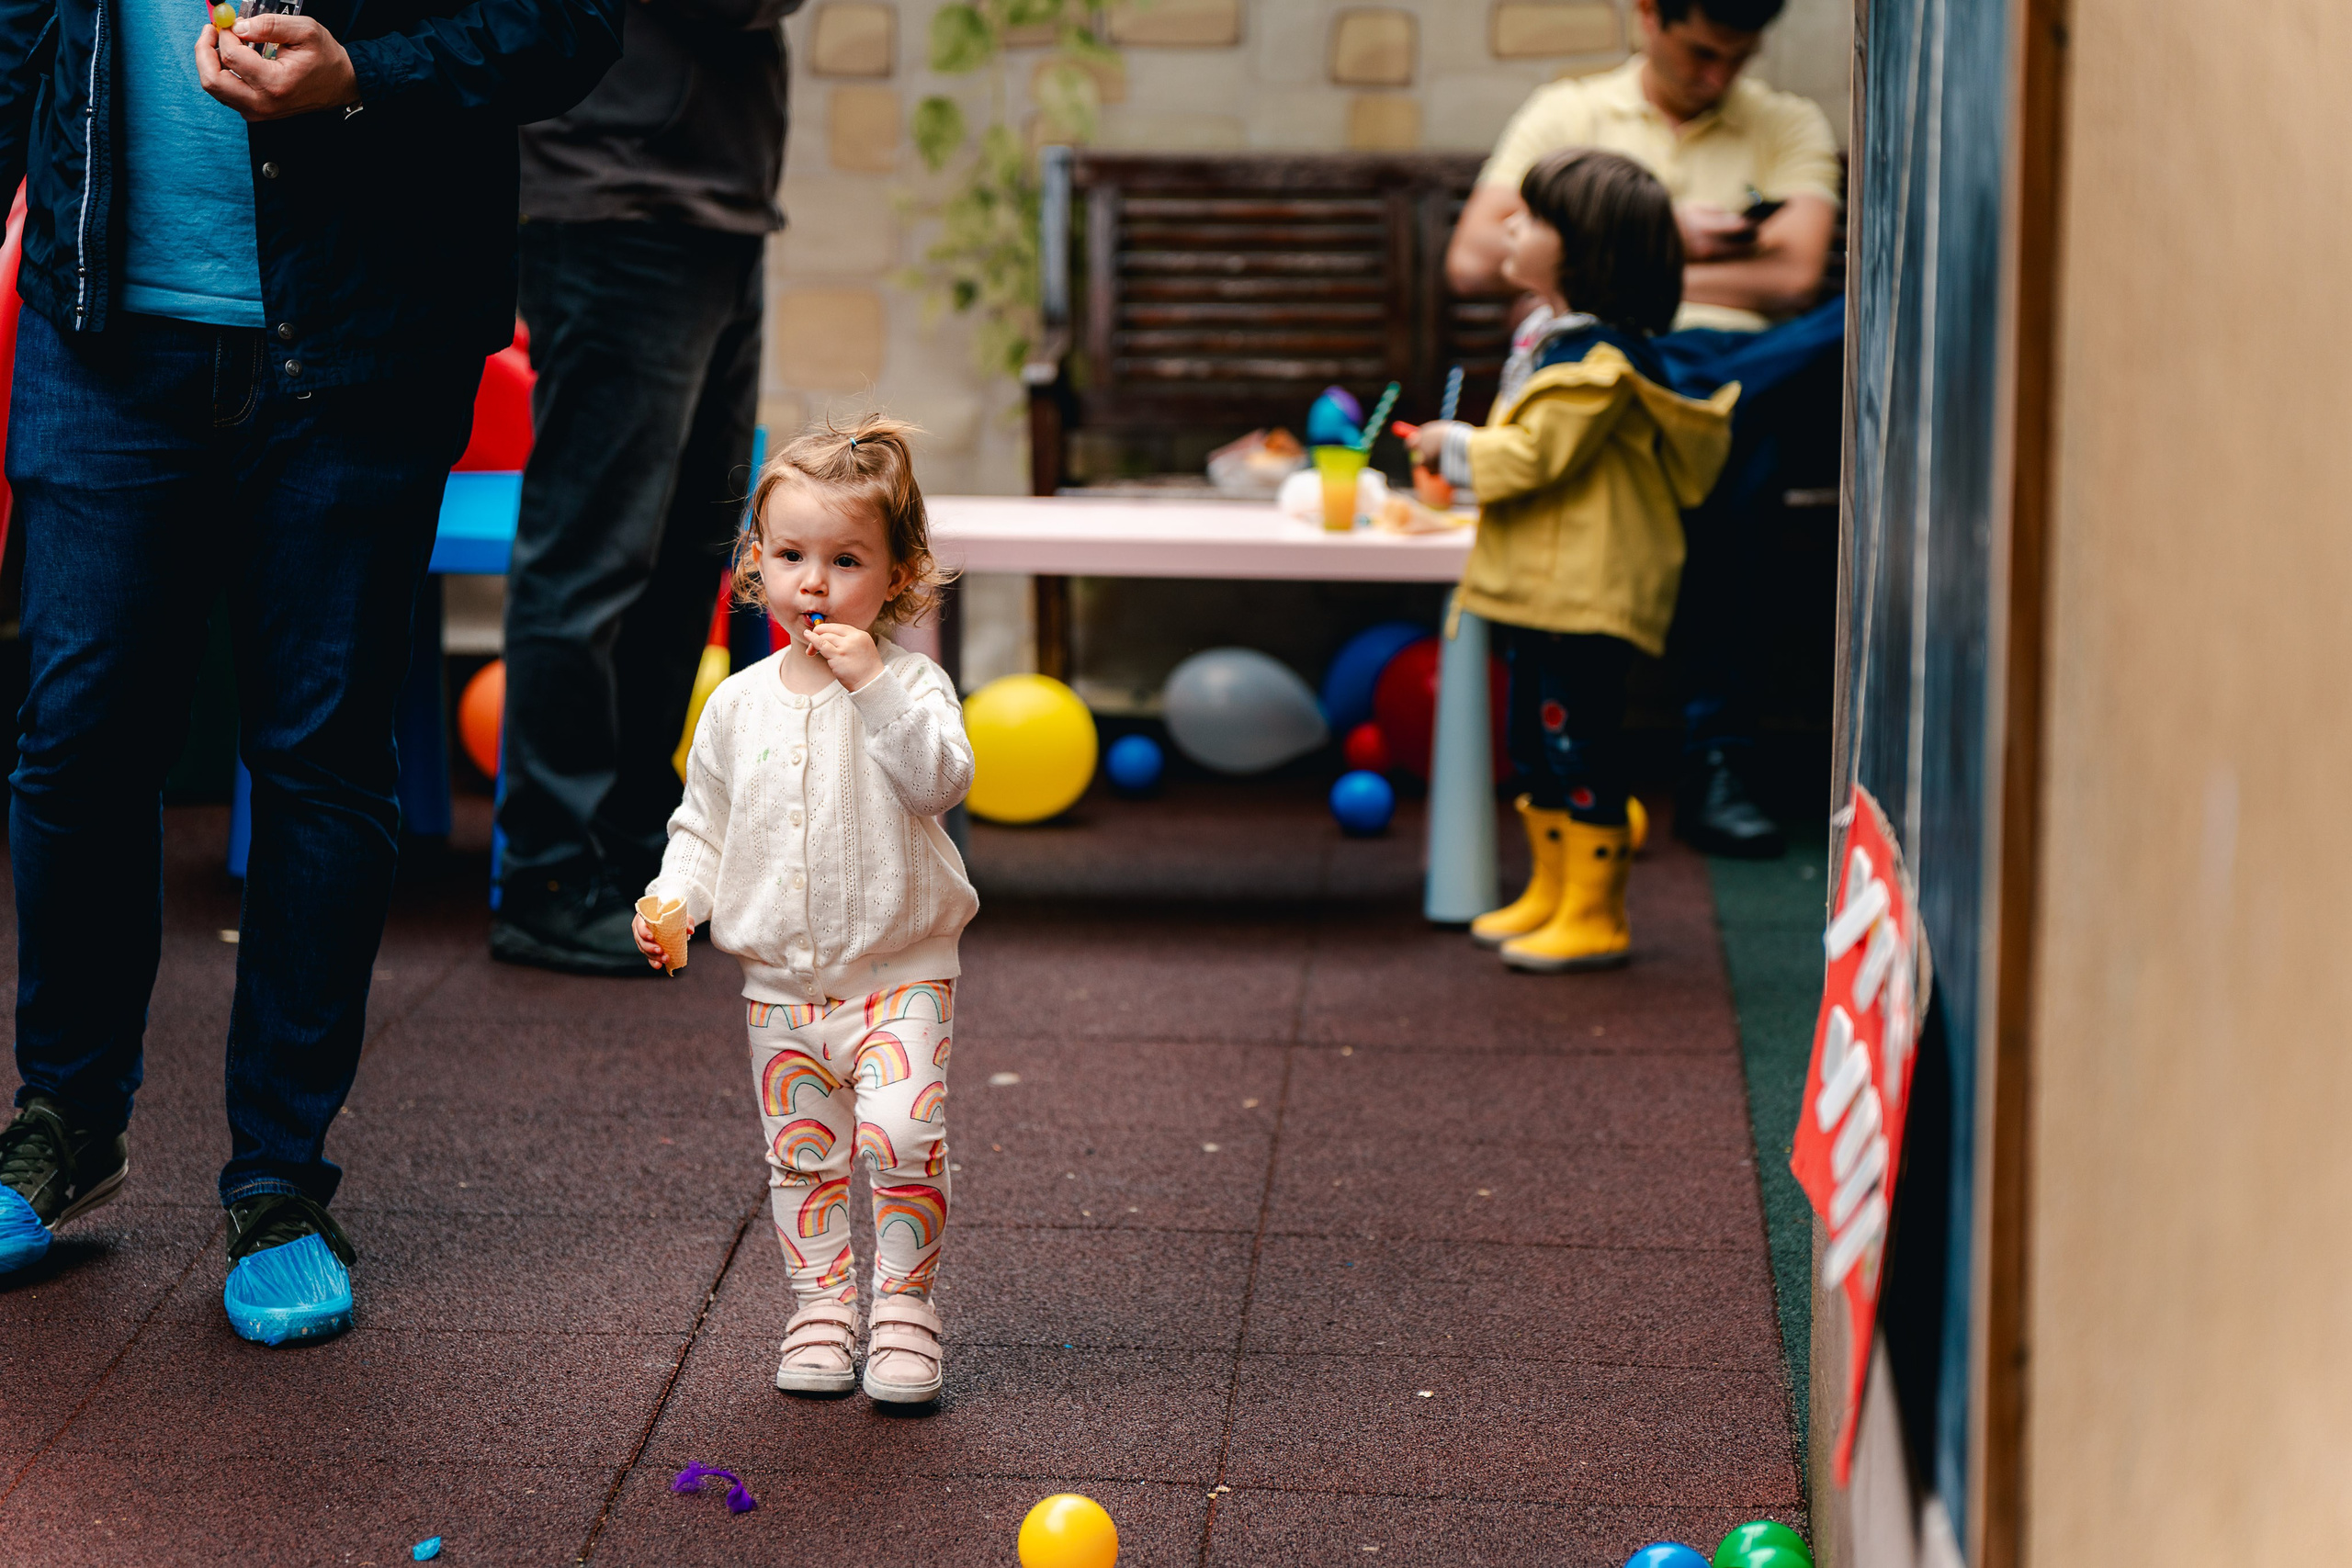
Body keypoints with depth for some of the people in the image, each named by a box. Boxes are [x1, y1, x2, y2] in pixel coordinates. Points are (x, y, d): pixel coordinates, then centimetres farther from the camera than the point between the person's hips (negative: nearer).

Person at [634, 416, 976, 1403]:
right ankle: (822, 1305, 25)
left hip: (899, 973, -4)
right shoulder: (738, 704, 4)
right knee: (802, 1157, 11)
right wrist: (673, 900, -5)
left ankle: (904, 1305, -2)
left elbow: (940, 781, -24)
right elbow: (704, 823, 12)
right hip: (780, 982, 4)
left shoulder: (909, 683, -7)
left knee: (903, 1136, -18)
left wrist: (872, 683, -29)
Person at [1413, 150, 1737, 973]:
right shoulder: (1549, 336, 14)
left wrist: (1454, 447, -9)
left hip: (1585, 593, -11)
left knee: (1578, 740, -5)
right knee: (1534, 742, 18)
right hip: (1537, 587, 11)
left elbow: (1533, 456, -24)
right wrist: (1462, 458, 11)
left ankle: (1594, 914, 3)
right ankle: (1551, 892, 31)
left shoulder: (1595, 358, -20)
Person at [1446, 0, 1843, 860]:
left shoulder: (1789, 127, 19)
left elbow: (1791, 279, 0)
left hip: (1745, 362, 2)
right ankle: (1714, 763, -35)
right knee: (1726, 479, -39)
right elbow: (1472, 262, 4)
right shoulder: (1568, 114, 18)